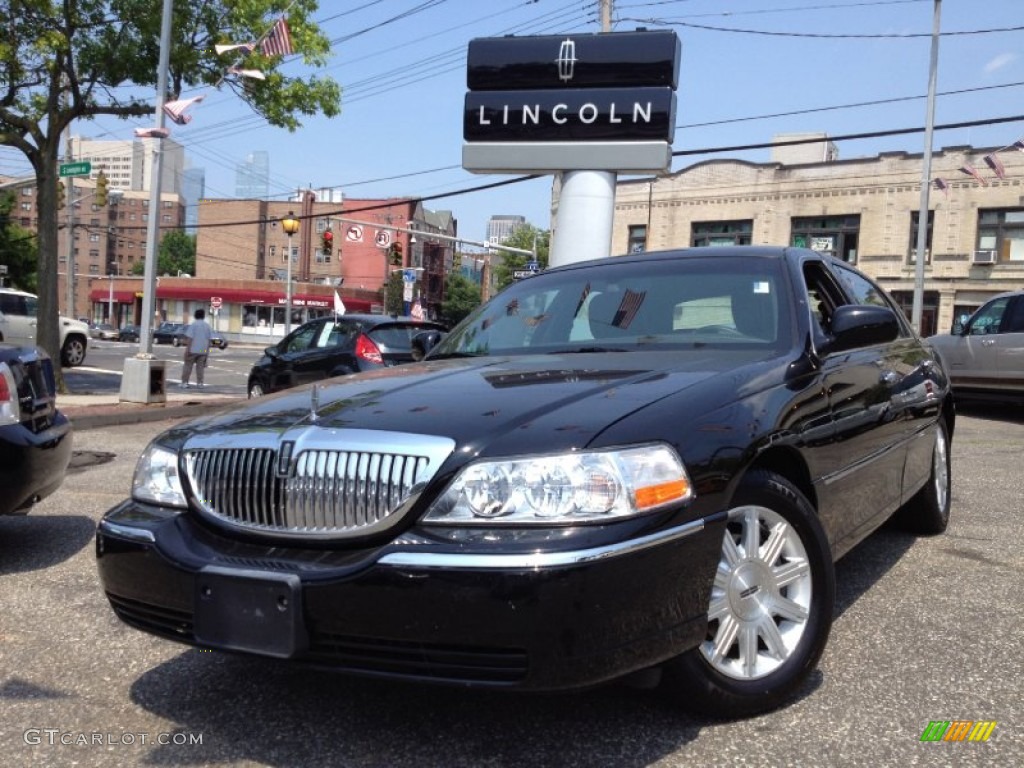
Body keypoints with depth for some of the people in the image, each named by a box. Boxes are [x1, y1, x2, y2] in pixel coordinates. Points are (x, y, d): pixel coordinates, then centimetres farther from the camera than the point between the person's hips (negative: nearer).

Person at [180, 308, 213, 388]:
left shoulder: (193, 325, -7)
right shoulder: (207, 326, 5)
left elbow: (190, 338, -12)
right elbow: (209, 339, 7)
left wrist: (188, 349, -10)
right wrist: (207, 350, 15)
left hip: (193, 349, -3)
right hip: (203, 350, 3)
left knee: (188, 366, 5)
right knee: (200, 367, 8)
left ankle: (184, 382, 3)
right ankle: (200, 383, 7)